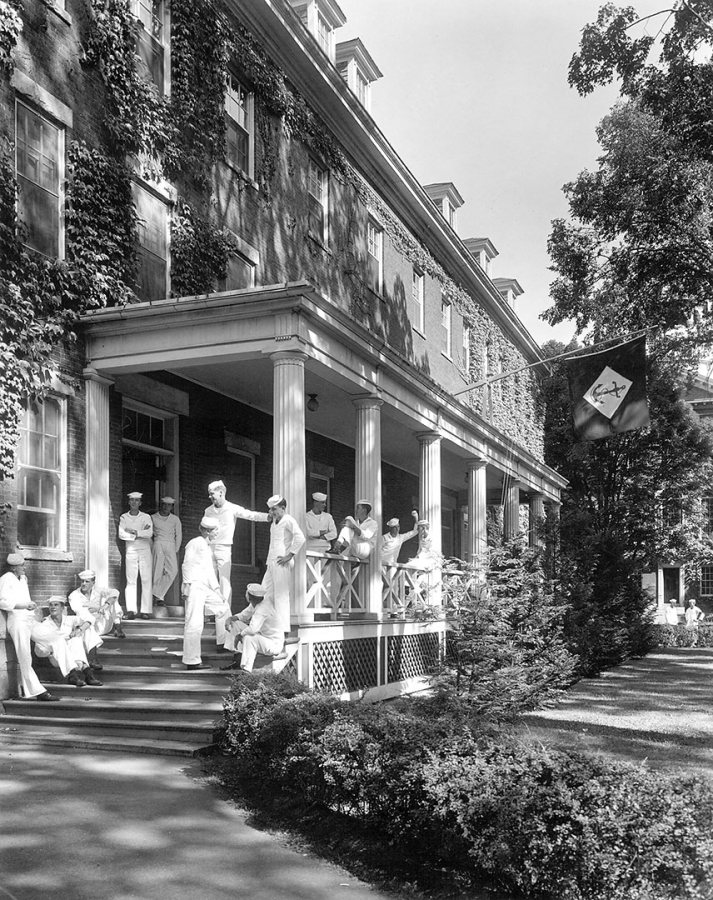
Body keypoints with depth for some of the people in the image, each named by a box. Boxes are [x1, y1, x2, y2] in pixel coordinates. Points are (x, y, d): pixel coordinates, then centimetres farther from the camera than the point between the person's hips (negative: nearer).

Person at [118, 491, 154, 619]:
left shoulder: (146, 517, 6)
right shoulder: (124, 517, 8)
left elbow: (150, 533, -10)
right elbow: (121, 534, -7)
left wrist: (132, 531, -12)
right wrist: (140, 533, -9)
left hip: (145, 550, 0)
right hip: (130, 551, 0)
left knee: (146, 580, -5)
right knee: (131, 580, -6)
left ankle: (146, 611, -5)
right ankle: (130, 610, -9)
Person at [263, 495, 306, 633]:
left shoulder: (288, 520, -9)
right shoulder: (274, 521, 18)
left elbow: (300, 538, -22)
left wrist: (289, 555, -20)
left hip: (282, 563, -9)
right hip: (272, 563, 9)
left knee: (281, 595, -7)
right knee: (265, 593, 10)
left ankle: (283, 629, -3)